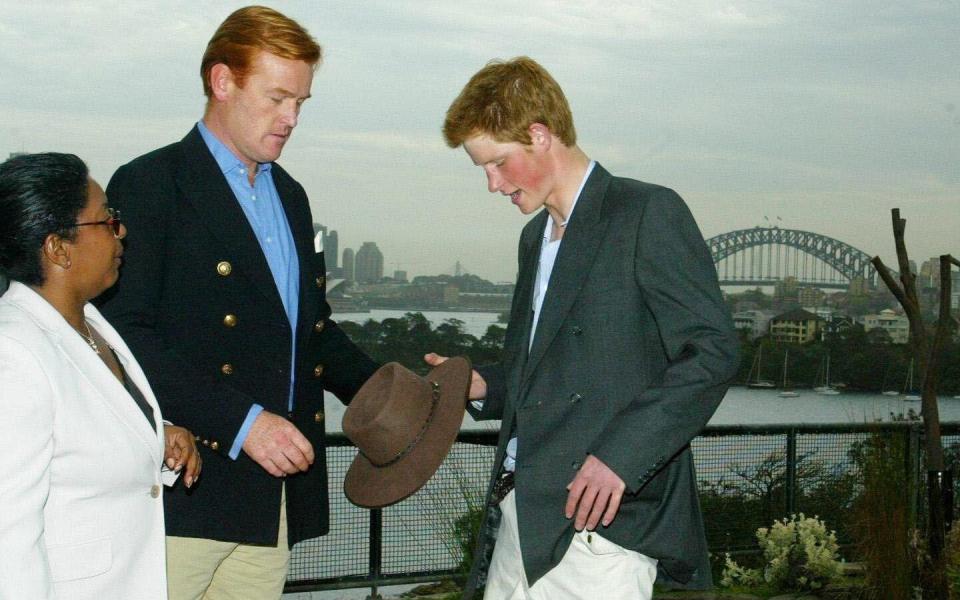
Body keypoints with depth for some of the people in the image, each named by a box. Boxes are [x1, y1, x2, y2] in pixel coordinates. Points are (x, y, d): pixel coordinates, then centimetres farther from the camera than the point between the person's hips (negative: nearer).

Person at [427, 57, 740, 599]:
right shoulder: (537, 235, 21)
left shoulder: (648, 214, -6)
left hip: (602, 518, -8)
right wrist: (485, 387, 10)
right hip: (522, 515, 8)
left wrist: (622, 454, -20)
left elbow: (712, 350, -13)